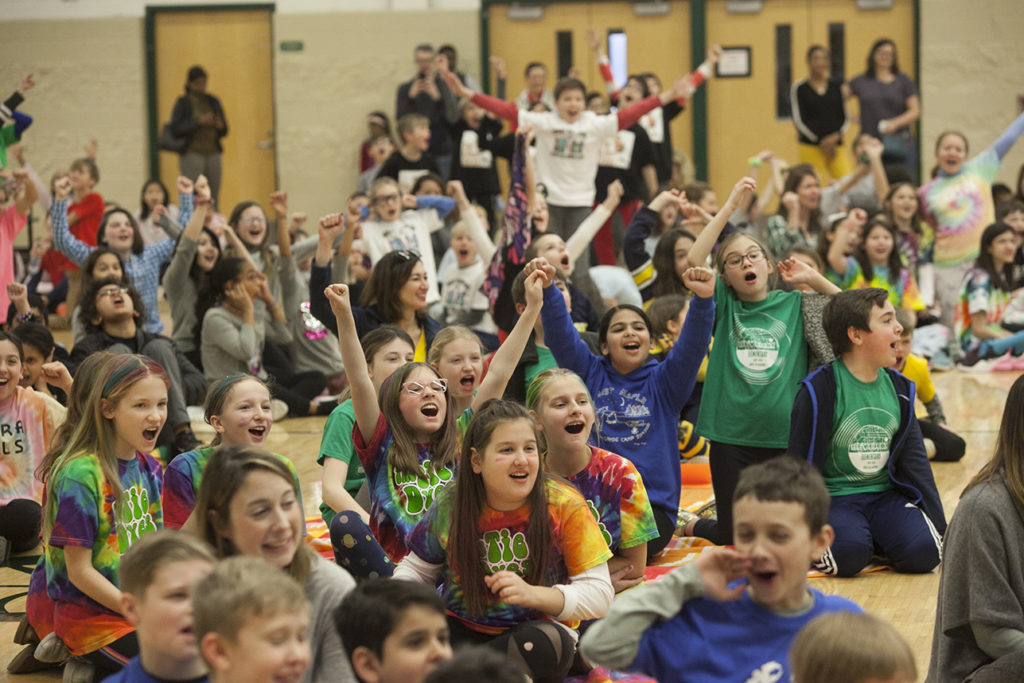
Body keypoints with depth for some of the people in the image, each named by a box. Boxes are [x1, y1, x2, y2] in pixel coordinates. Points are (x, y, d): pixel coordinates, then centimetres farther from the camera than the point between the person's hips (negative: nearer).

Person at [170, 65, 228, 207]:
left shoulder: (213, 102, 13)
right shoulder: (183, 103, 1)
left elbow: (224, 131, 16)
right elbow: (176, 128, -9)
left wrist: (220, 126, -7)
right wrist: (199, 122, -17)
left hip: (213, 154, 4)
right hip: (192, 154, -4)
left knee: (213, 199, 0)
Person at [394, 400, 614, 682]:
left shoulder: (564, 507, -10)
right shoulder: (450, 505, -3)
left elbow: (600, 594, -12)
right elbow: (418, 569, 12)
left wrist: (533, 595, -28)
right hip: (463, 631, 2)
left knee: (552, 642, -37)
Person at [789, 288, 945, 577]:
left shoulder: (898, 387, 6)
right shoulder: (820, 391, -13)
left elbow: (915, 461, 11)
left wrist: (941, 531, 6)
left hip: (885, 496, 5)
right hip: (833, 497, -4)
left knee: (922, 552, -23)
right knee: (850, 553, -34)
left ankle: (874, 540, 8)